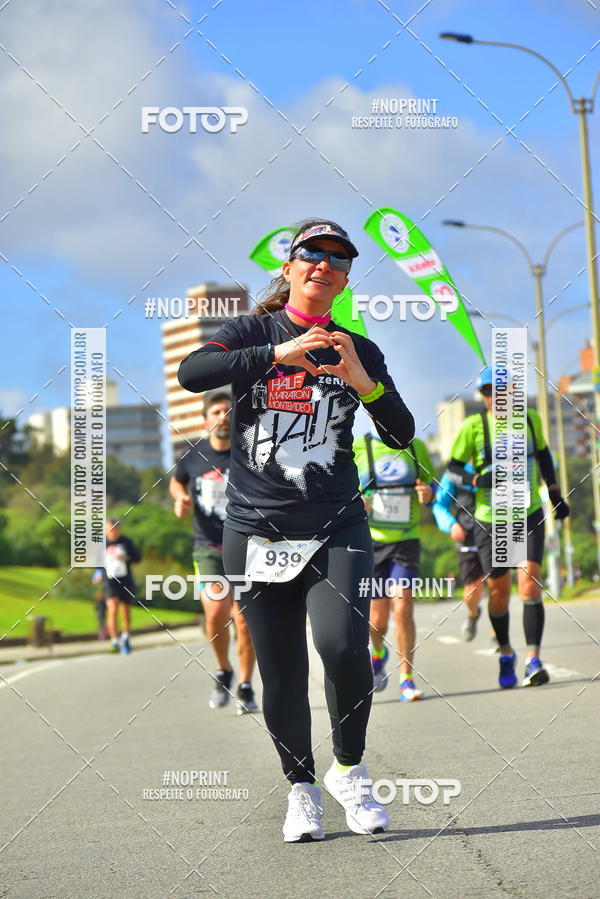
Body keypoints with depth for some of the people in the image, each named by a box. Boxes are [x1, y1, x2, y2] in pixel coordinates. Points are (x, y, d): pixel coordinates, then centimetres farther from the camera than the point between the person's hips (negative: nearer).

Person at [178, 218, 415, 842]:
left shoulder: (359, 352, 11)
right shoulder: (253, 334, 4)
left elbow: (402, 435, 3)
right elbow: (191, 374, -16)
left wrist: (363, 382, -14)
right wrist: (278, 355, -26)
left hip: (336, 529, 1)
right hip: (256, 531, 0)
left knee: (344, 647, -20)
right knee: (281, 673, 1)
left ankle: (348, 770, 3)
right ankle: (301, 789, 23)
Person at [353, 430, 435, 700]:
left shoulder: (415, 447, 5)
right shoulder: (357, 449, -1)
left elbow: (431, 484, 15)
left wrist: (428, 493, -8)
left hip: (405, 541, 1)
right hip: (370, 543, -1)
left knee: (403, 609, -14)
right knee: (378, 619, 4)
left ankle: (406, 680, -6)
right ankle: (378, 653, 38)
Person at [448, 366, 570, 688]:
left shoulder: (530, 419, 0)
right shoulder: (474, 426, -8)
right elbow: (452, 469, -4)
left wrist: (556, 495, 21)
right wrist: (477, 480, -24)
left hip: (528, 516, 1)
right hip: (490, 520, -1)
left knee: (530, 582, -16)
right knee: (498, 592, 8)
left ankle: (533, 661, -18)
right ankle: (505, 654, 32)